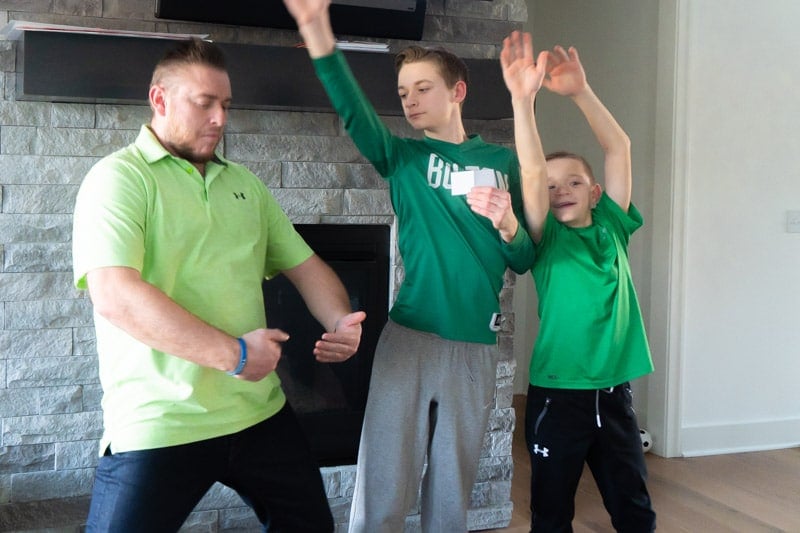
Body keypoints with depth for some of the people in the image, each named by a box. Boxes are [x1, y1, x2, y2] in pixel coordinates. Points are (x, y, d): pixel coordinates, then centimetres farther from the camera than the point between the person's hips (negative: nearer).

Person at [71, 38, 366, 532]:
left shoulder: (245, 183, 13)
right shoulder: (119, 176, -9)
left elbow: (304, 264, 18)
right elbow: (115, 296, -23)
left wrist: (340, 320, -4)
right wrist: (234, 353, -22)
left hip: (261, 414, 7)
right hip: (158, 430, -6)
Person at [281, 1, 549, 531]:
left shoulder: (503, 162, 9)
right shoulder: (404, 157, 6)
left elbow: (525, 260, 10)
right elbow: (353, 110, -14)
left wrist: (506, 223, -12)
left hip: (476, 349, 1)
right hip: (408, 339, -1)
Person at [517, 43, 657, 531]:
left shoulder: (612, 229, 5)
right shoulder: (547, 240, -2)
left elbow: (619, 147, 0)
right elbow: (530, 172, -17)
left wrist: (581, 91, -9)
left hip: (614, 394, 3)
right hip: (557, 395, -3)